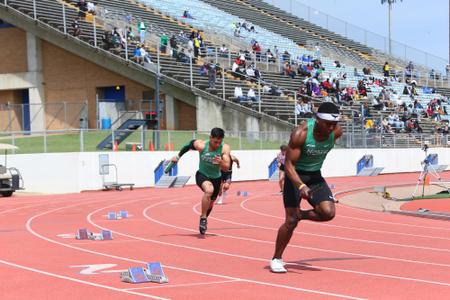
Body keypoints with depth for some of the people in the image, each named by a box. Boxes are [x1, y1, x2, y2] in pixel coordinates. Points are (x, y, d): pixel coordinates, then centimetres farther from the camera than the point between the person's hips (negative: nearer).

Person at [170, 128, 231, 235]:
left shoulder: (225, 148, -21)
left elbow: (227, 168, -24)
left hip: (216, 178, 3)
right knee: (209, 190, -36)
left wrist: (221, 162, -45)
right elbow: (189, 145, -1)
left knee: (211, 203, 20)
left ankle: (203, 219, 51)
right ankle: (203, 218, -26)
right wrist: (178, 157, 8)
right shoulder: (201, 145, -23)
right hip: (202, 175, -3)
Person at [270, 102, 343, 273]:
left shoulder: (336, 132, -14)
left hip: (315, 176, 4)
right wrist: (301, 186, -41)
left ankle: (301, 215, 15)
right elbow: (288, 164, -28)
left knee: (328, 213, -16)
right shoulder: (300, 133, -29)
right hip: (295, 175, -4)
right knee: (291, 221, -8)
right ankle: (276, 259, 10)